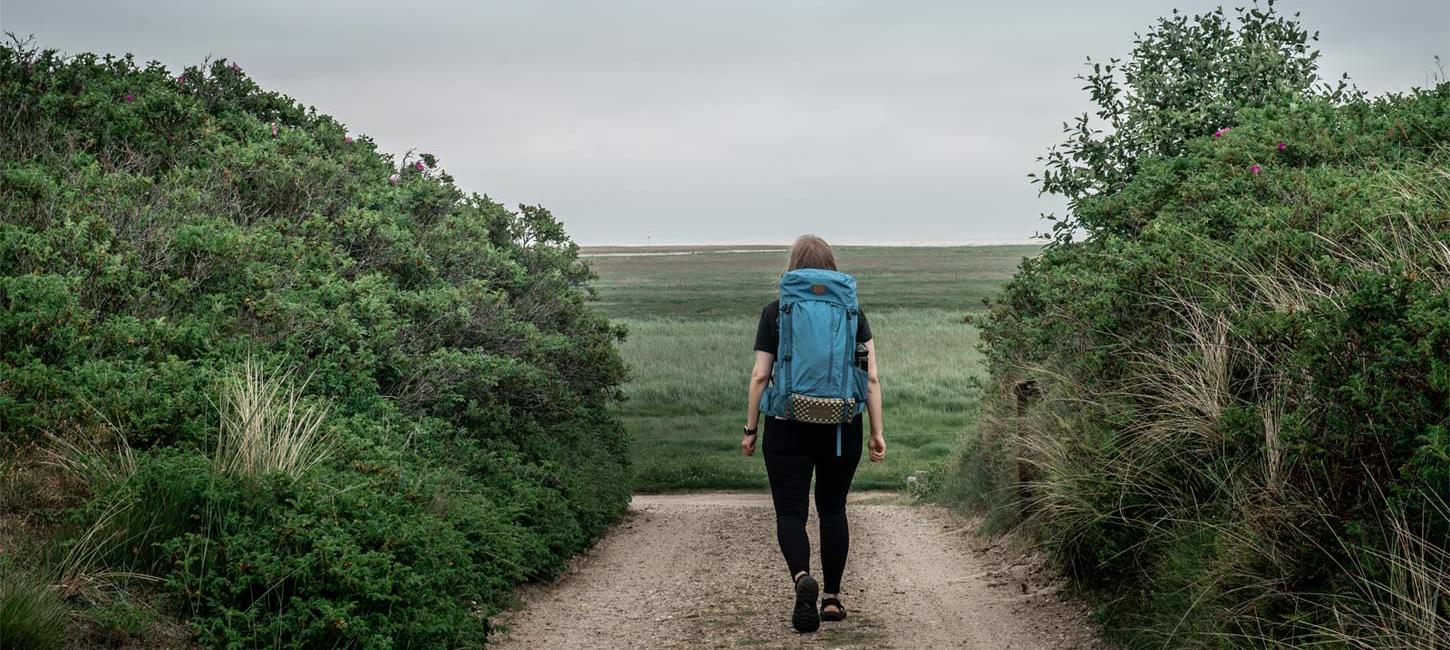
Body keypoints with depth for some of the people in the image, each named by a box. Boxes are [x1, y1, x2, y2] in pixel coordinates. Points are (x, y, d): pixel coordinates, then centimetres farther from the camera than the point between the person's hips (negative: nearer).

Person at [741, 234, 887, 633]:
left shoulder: (775, 313, -1)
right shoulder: (852, 313, 3)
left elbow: (760, 376, -2)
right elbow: (871, 379, -1)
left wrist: (751, 429, 5)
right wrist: (877, 433, 3)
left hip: (789, 429, -2)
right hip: (842, 430, 2)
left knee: (790, 511, 2)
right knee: (833, 509, 15)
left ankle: (802, 578, -24)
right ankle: (833, 598, 19)